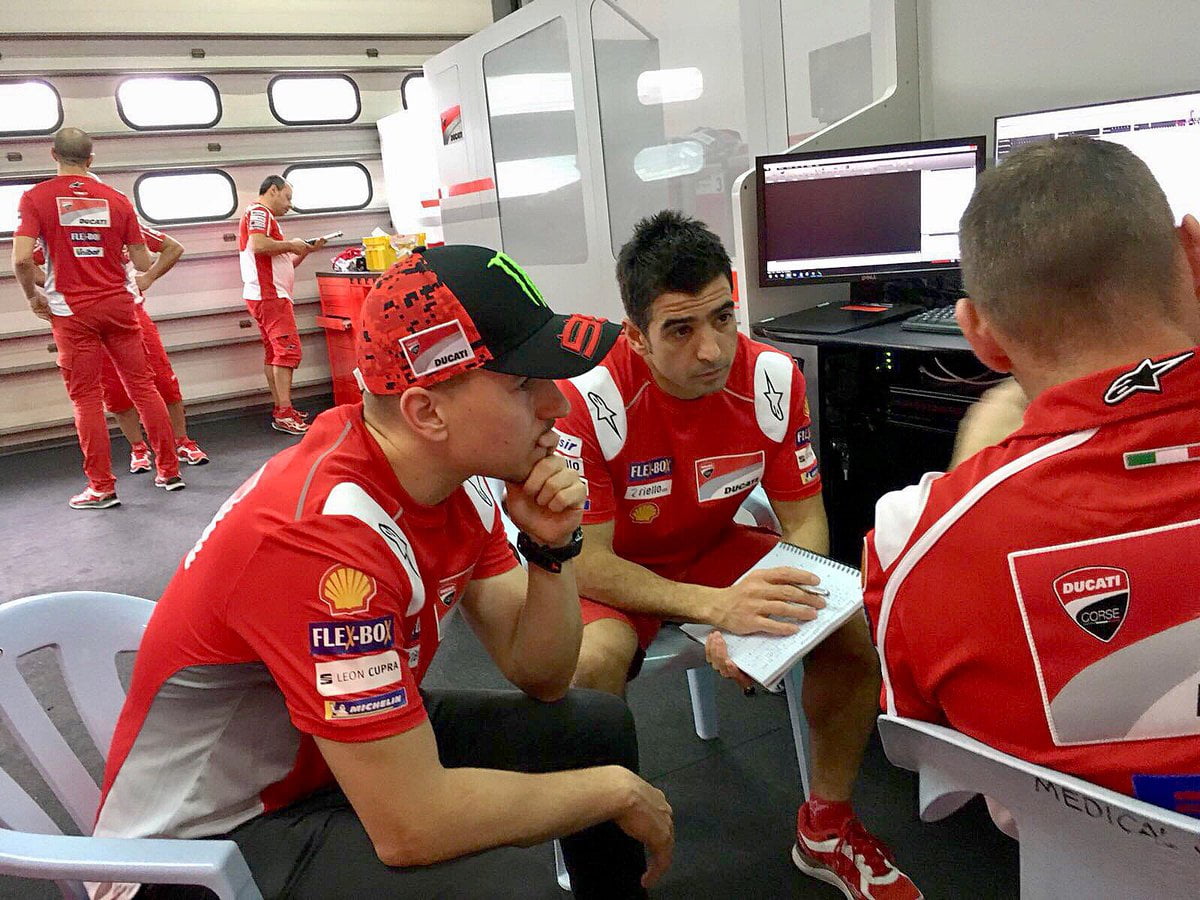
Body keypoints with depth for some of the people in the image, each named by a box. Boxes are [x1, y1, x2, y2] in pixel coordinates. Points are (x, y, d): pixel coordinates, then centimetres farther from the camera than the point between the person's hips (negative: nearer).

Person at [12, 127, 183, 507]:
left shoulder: (36, 197, -3)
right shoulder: (116, 199, 3)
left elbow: (21, 258, -14)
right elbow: (143, 263, 3)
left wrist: (33, 296, 4)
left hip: (72, 311, -2)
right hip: (118, 304, 2)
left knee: (85, 397, 3)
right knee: (142, 386, 9)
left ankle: (102, 487, 6)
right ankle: (169, 470, 14)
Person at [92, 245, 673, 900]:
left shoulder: (456, 472, -8)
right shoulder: (320, 532, -34)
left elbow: (540, 677, -1)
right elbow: (411, 828, -33)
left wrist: (551, 547, -19)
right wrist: (616, 791, -20)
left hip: (351, 747, 8)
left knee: (596, 725, 8)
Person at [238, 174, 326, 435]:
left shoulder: (266, 217, 26)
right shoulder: (259, 211, -6)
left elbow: (283, 264, 25)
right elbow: (257, 245, -24)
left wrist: (306, 250, 14)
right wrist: (291, 245, -12)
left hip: (269, 295, 11)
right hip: (269, 295, -11)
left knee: (273, 352, 10)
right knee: (288, 348, -14)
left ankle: (280, 408, 14)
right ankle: (284, 414, -18)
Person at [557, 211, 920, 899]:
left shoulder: (773, 378, -18)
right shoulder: (589, 397, -28)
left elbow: (805, 520, -9)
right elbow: (586, 561, -25)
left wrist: (761, 609, -31)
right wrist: (715, 606, -40)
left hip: (715, 549, 4)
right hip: (612, 572, -3)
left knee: (850, 630, -15)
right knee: (593, 663, -35)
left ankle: (826, 829, 10)